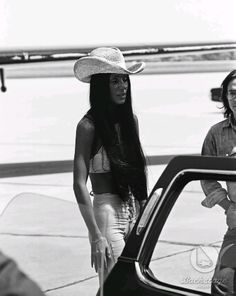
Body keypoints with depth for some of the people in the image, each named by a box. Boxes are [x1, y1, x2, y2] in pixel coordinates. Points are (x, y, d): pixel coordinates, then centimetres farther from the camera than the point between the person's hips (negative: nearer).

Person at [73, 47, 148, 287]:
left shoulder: (130, 120, 10)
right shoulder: (89, 126, -11)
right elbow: (79, 184, -15)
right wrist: (96, 237, -22)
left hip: (134, 213, 7)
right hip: (107, 213, -6)